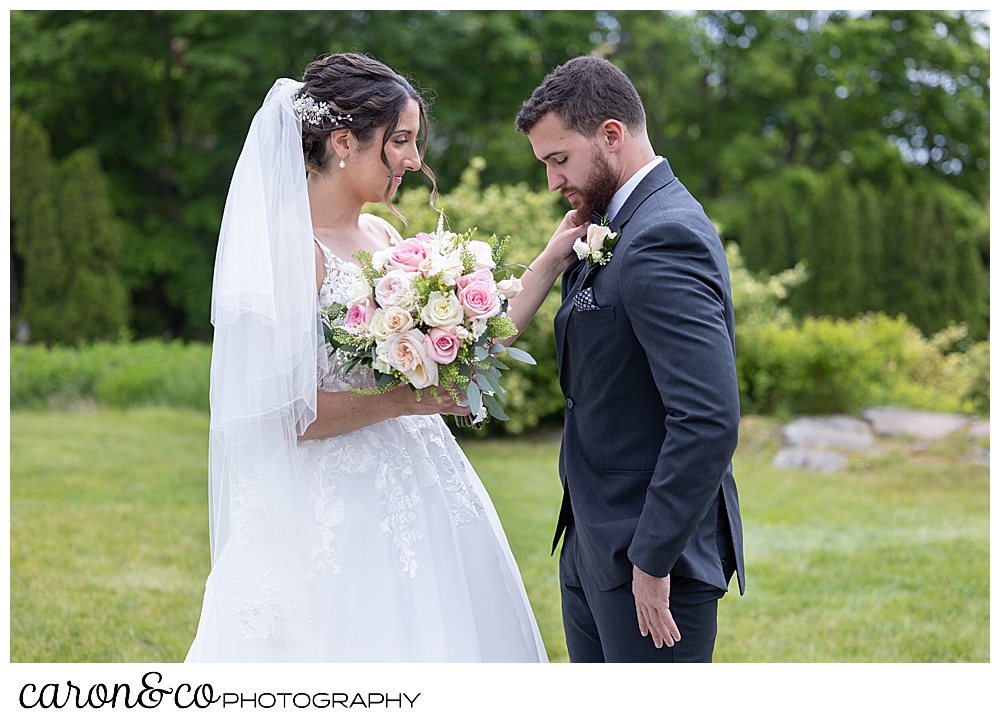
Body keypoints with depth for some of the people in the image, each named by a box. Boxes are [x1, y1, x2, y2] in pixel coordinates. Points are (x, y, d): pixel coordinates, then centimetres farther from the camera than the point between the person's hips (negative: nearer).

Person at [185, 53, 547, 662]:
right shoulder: (289, 247, -15)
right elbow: (282, 412, -18)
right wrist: (402, 399, -20)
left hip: (423, 493, 8)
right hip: (342, 514, -8)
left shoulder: (384, 237, 10)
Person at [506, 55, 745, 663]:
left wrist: (652, 561, -23)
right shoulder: (618, 228, 13)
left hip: (649, 550, -10)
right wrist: (554, 263, 2)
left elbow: (708, 421, -27)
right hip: (591, 545, 10)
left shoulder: (664, 239, -20)